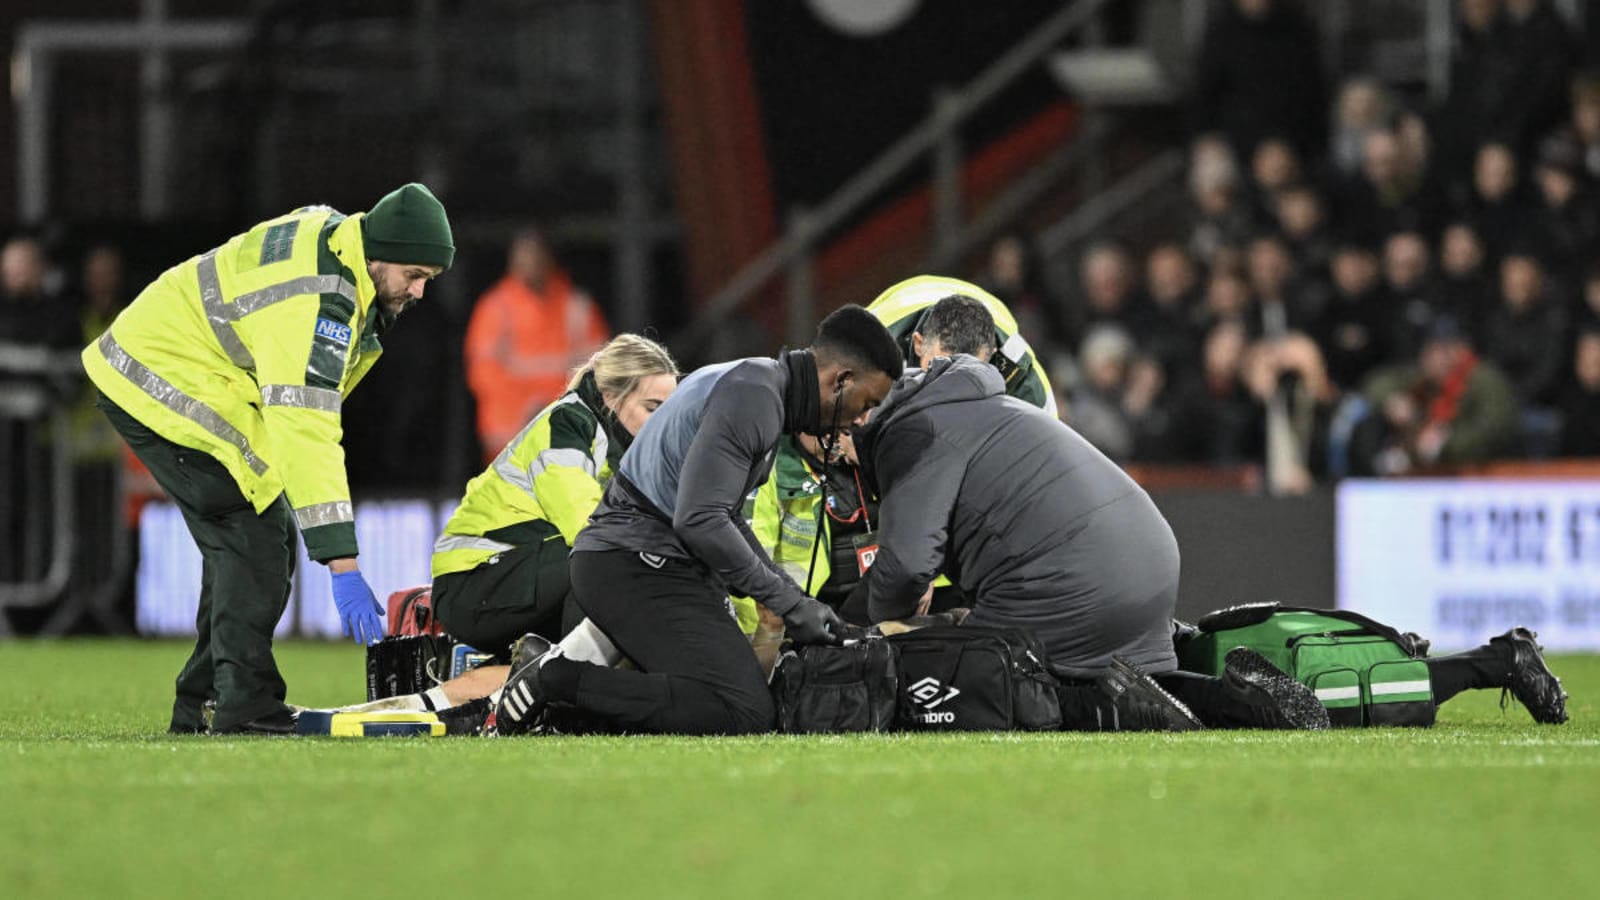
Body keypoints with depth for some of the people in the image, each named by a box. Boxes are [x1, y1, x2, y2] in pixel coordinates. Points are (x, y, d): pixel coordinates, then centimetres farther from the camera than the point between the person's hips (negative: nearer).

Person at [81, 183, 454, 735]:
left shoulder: (333, 233, 0)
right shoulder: (316, 301, -31)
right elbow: (305, 434, -36)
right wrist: (343, 566, -37)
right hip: (164, 384, -10)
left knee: (247, 539, 11)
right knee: (255, 538, -14)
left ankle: (199, 705, 14)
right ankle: (245, 708, -13)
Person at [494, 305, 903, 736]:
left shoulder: (752, 383, 20)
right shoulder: (753, 395, -14)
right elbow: (700, 522, -21)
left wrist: (797, 600, 18)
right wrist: (790, 604, -13)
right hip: (641, 566, -11)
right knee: (743, 714, -20)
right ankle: (561, 681, -15)